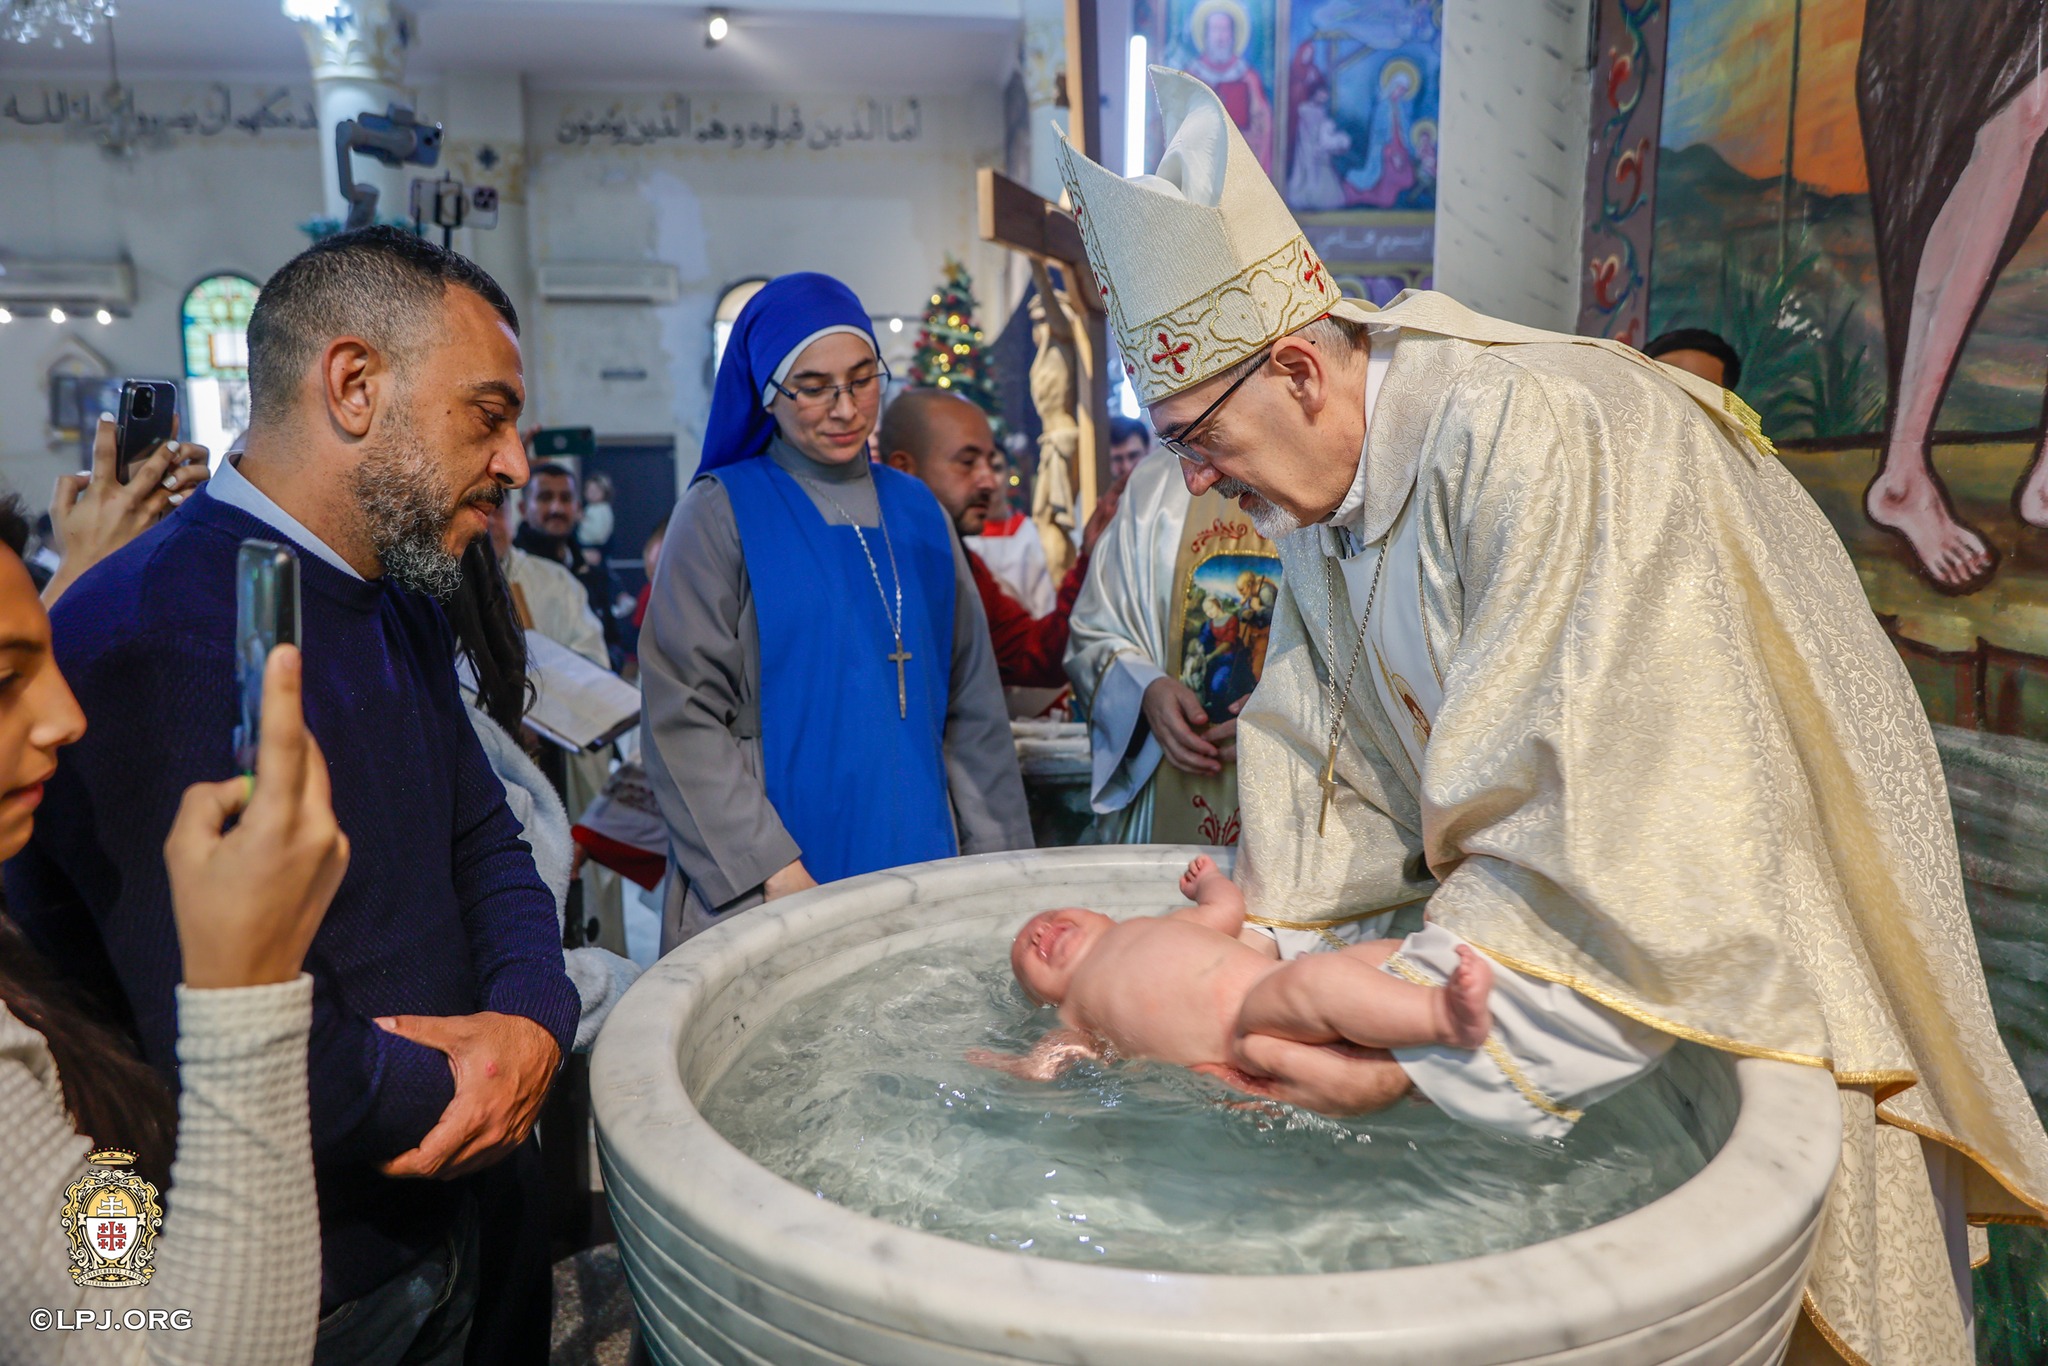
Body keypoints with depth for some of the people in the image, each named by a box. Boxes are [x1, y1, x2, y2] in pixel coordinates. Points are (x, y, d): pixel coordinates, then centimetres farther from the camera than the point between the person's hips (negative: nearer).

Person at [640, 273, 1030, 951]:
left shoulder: (916, 511, 10)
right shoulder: (722, 514, -3)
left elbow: (972, 710, 11)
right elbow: (683, 719, -9)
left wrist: (1000, 860, 3)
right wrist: (775, 871, -17)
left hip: (919, 854, 4)